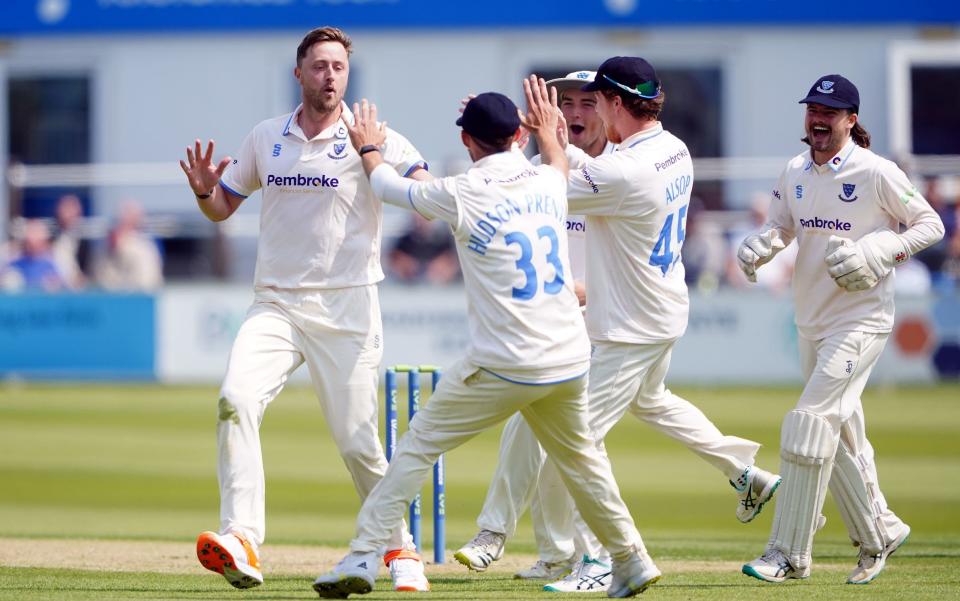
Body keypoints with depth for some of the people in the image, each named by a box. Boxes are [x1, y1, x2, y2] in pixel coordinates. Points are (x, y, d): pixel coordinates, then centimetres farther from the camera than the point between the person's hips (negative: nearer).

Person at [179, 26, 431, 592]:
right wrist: (203, 189, -3)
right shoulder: (266, 138, 10)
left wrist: (373, 154, -33)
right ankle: (242, 540, -29)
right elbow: (223, 207, 20)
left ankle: (401, 548, 21)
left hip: (346, 310, -3)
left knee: (359, 442, -2)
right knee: (237, 400, -22)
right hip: (276, 306, 3)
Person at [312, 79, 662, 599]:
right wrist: (548, 132, 51)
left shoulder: (463, 195, -7)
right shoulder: (548, 183, 6)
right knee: (578, 457, 23)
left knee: (419, 445, 3)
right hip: (569, 361, 5)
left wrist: (368, 150, 30)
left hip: (504, 368, -5)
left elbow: (390, 188, 12)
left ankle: (364, 556, -3)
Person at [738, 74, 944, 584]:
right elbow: (780, 225, 17)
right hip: (812, 322, 7)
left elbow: (930, 225, -7)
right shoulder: (795, 173, 5)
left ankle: (789, 554, -12)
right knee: (841, 436, 14)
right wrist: (759, 245, -7)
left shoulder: (877, 173, -13)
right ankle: (877, 533, 31)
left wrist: (877, 252, -21)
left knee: (810, 423, -15)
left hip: (861, 320, -7)